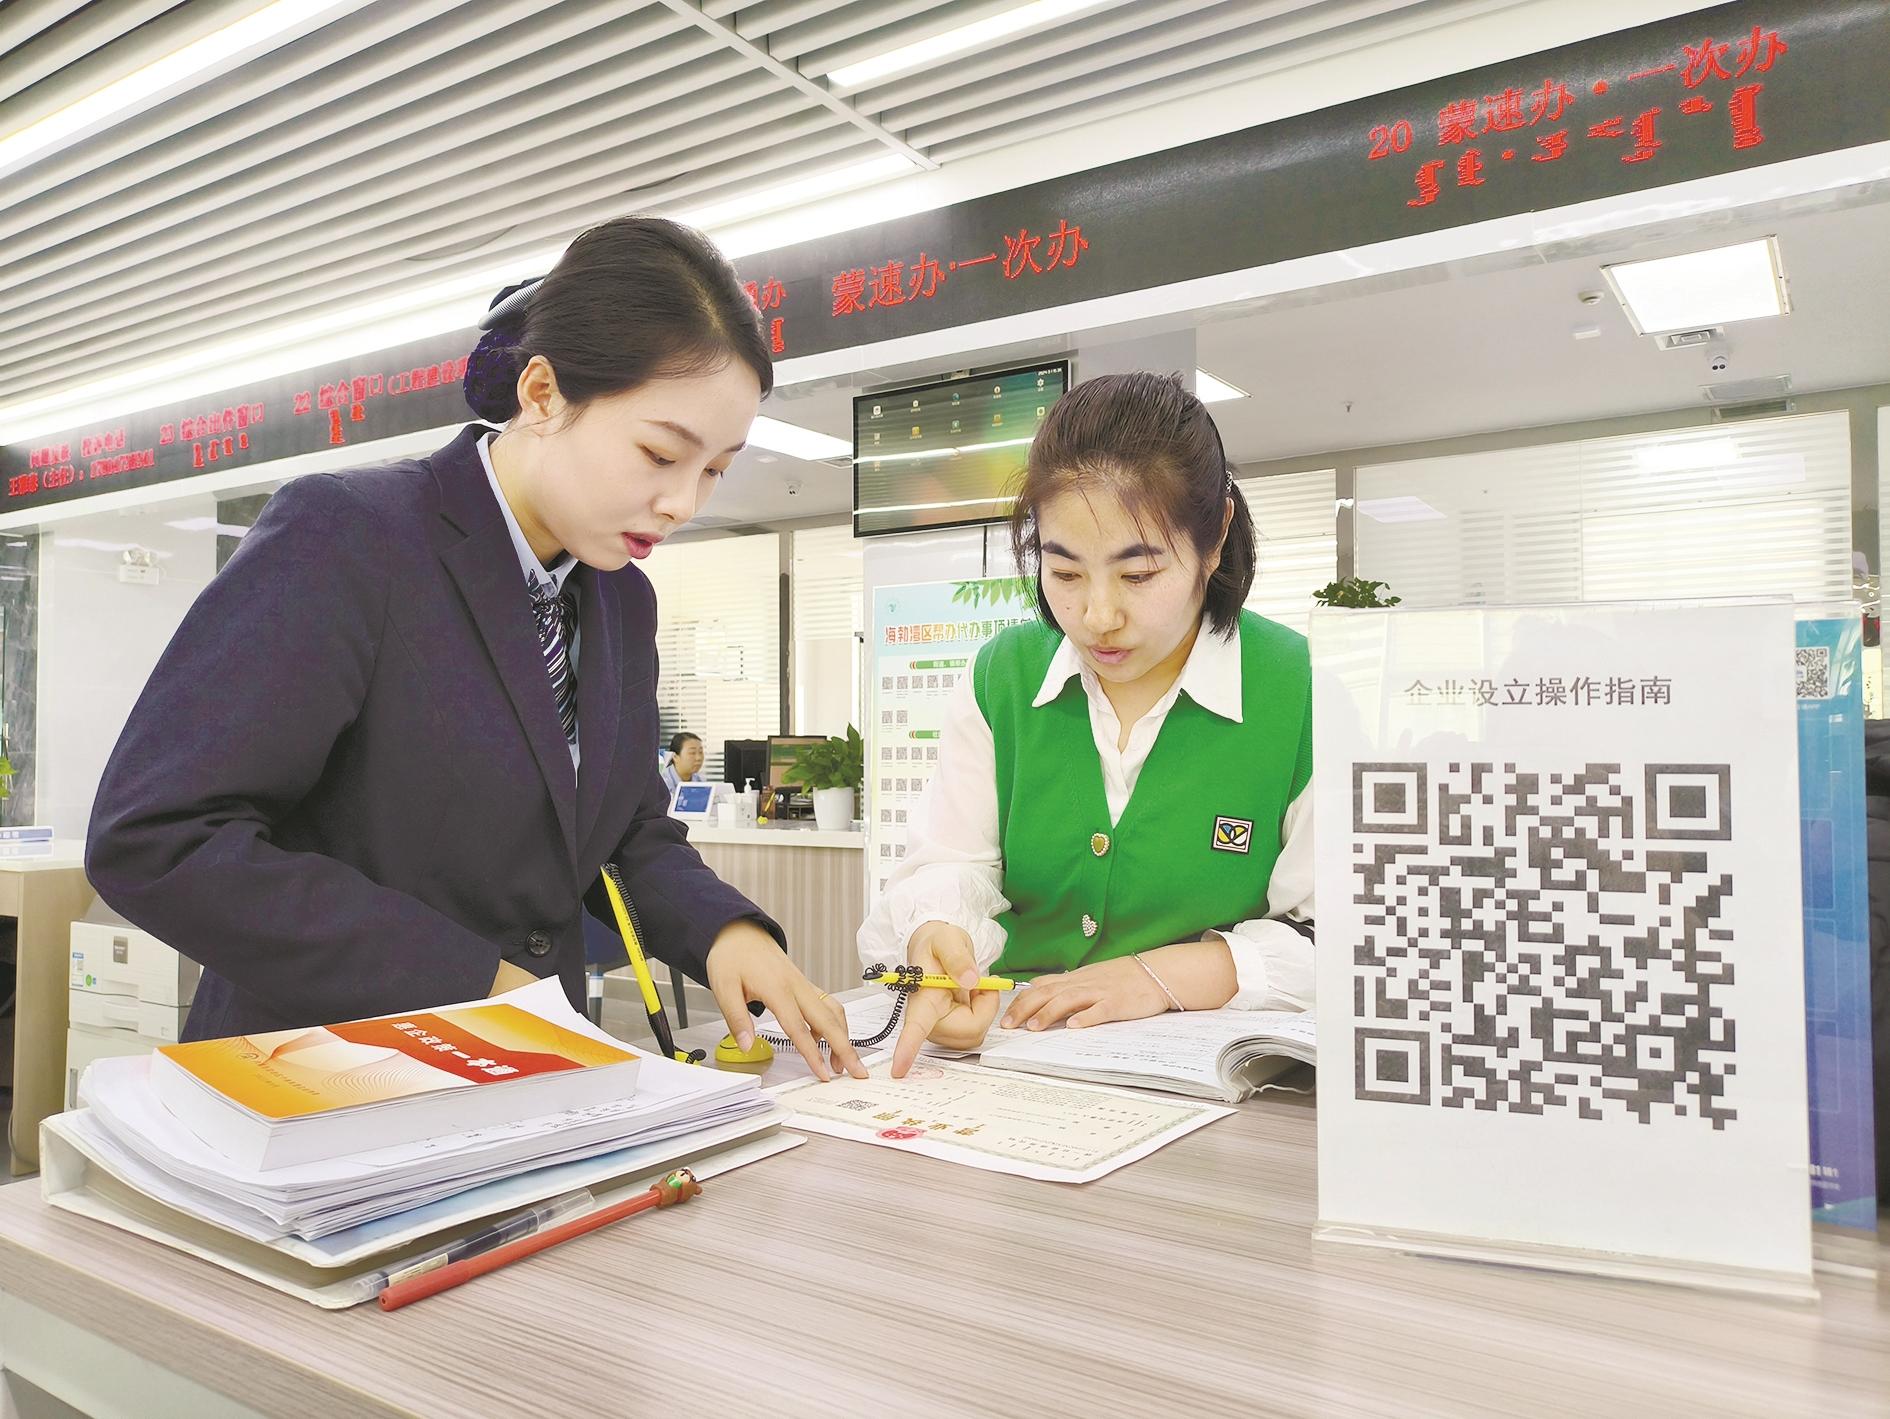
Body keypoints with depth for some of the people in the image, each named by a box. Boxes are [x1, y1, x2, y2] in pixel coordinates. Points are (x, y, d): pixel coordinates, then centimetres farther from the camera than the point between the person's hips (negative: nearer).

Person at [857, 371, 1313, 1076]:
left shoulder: (1305, 695, -8)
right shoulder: (1001, 675, 3)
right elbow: (949, 866, 0)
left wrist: (1169, 974, -17)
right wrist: (936, 937, -23)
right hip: (1011, 1049, 4)